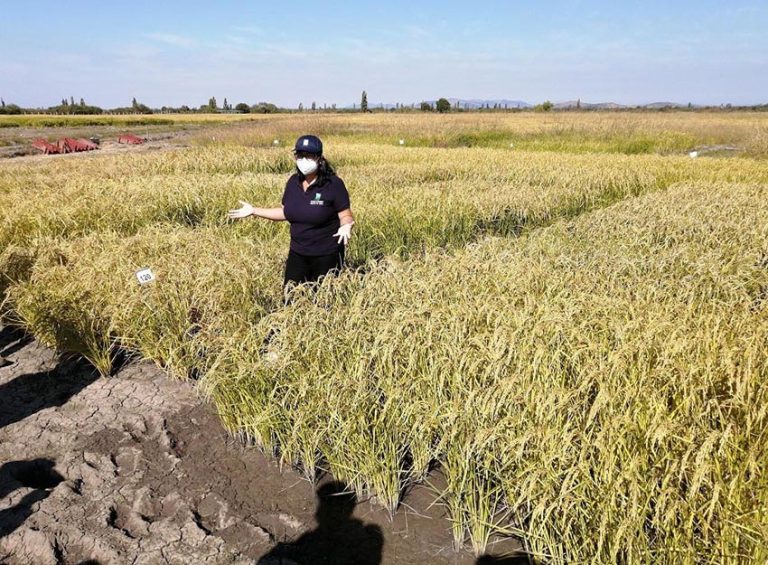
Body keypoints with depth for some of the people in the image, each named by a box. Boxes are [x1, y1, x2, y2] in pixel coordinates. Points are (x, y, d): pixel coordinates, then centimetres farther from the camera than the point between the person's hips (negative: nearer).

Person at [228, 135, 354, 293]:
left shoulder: (333, 184, -15)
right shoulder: (293, 182, 1)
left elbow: (346, 216, -11)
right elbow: (286, 212, 13)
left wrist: (346, 227, -34)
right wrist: (254, 211, 11)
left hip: (326, 255, -5)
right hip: (297, 253, 5)